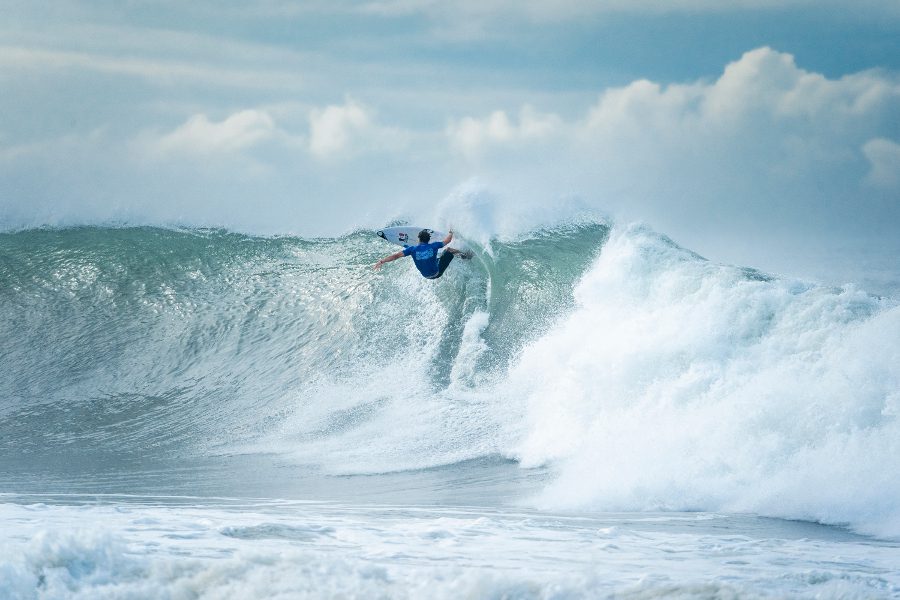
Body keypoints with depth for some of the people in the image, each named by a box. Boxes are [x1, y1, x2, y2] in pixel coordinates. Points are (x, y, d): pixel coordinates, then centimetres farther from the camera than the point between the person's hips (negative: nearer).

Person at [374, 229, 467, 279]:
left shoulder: (413, 249, -18)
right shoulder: (433, 246, -20)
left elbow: (396, 255, -23)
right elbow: (447, 241, -2)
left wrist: (382, 261, -21)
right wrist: (451, 233, 20)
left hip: (426, 275, 4)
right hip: (437, 273, -4)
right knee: (449, 250, 8)